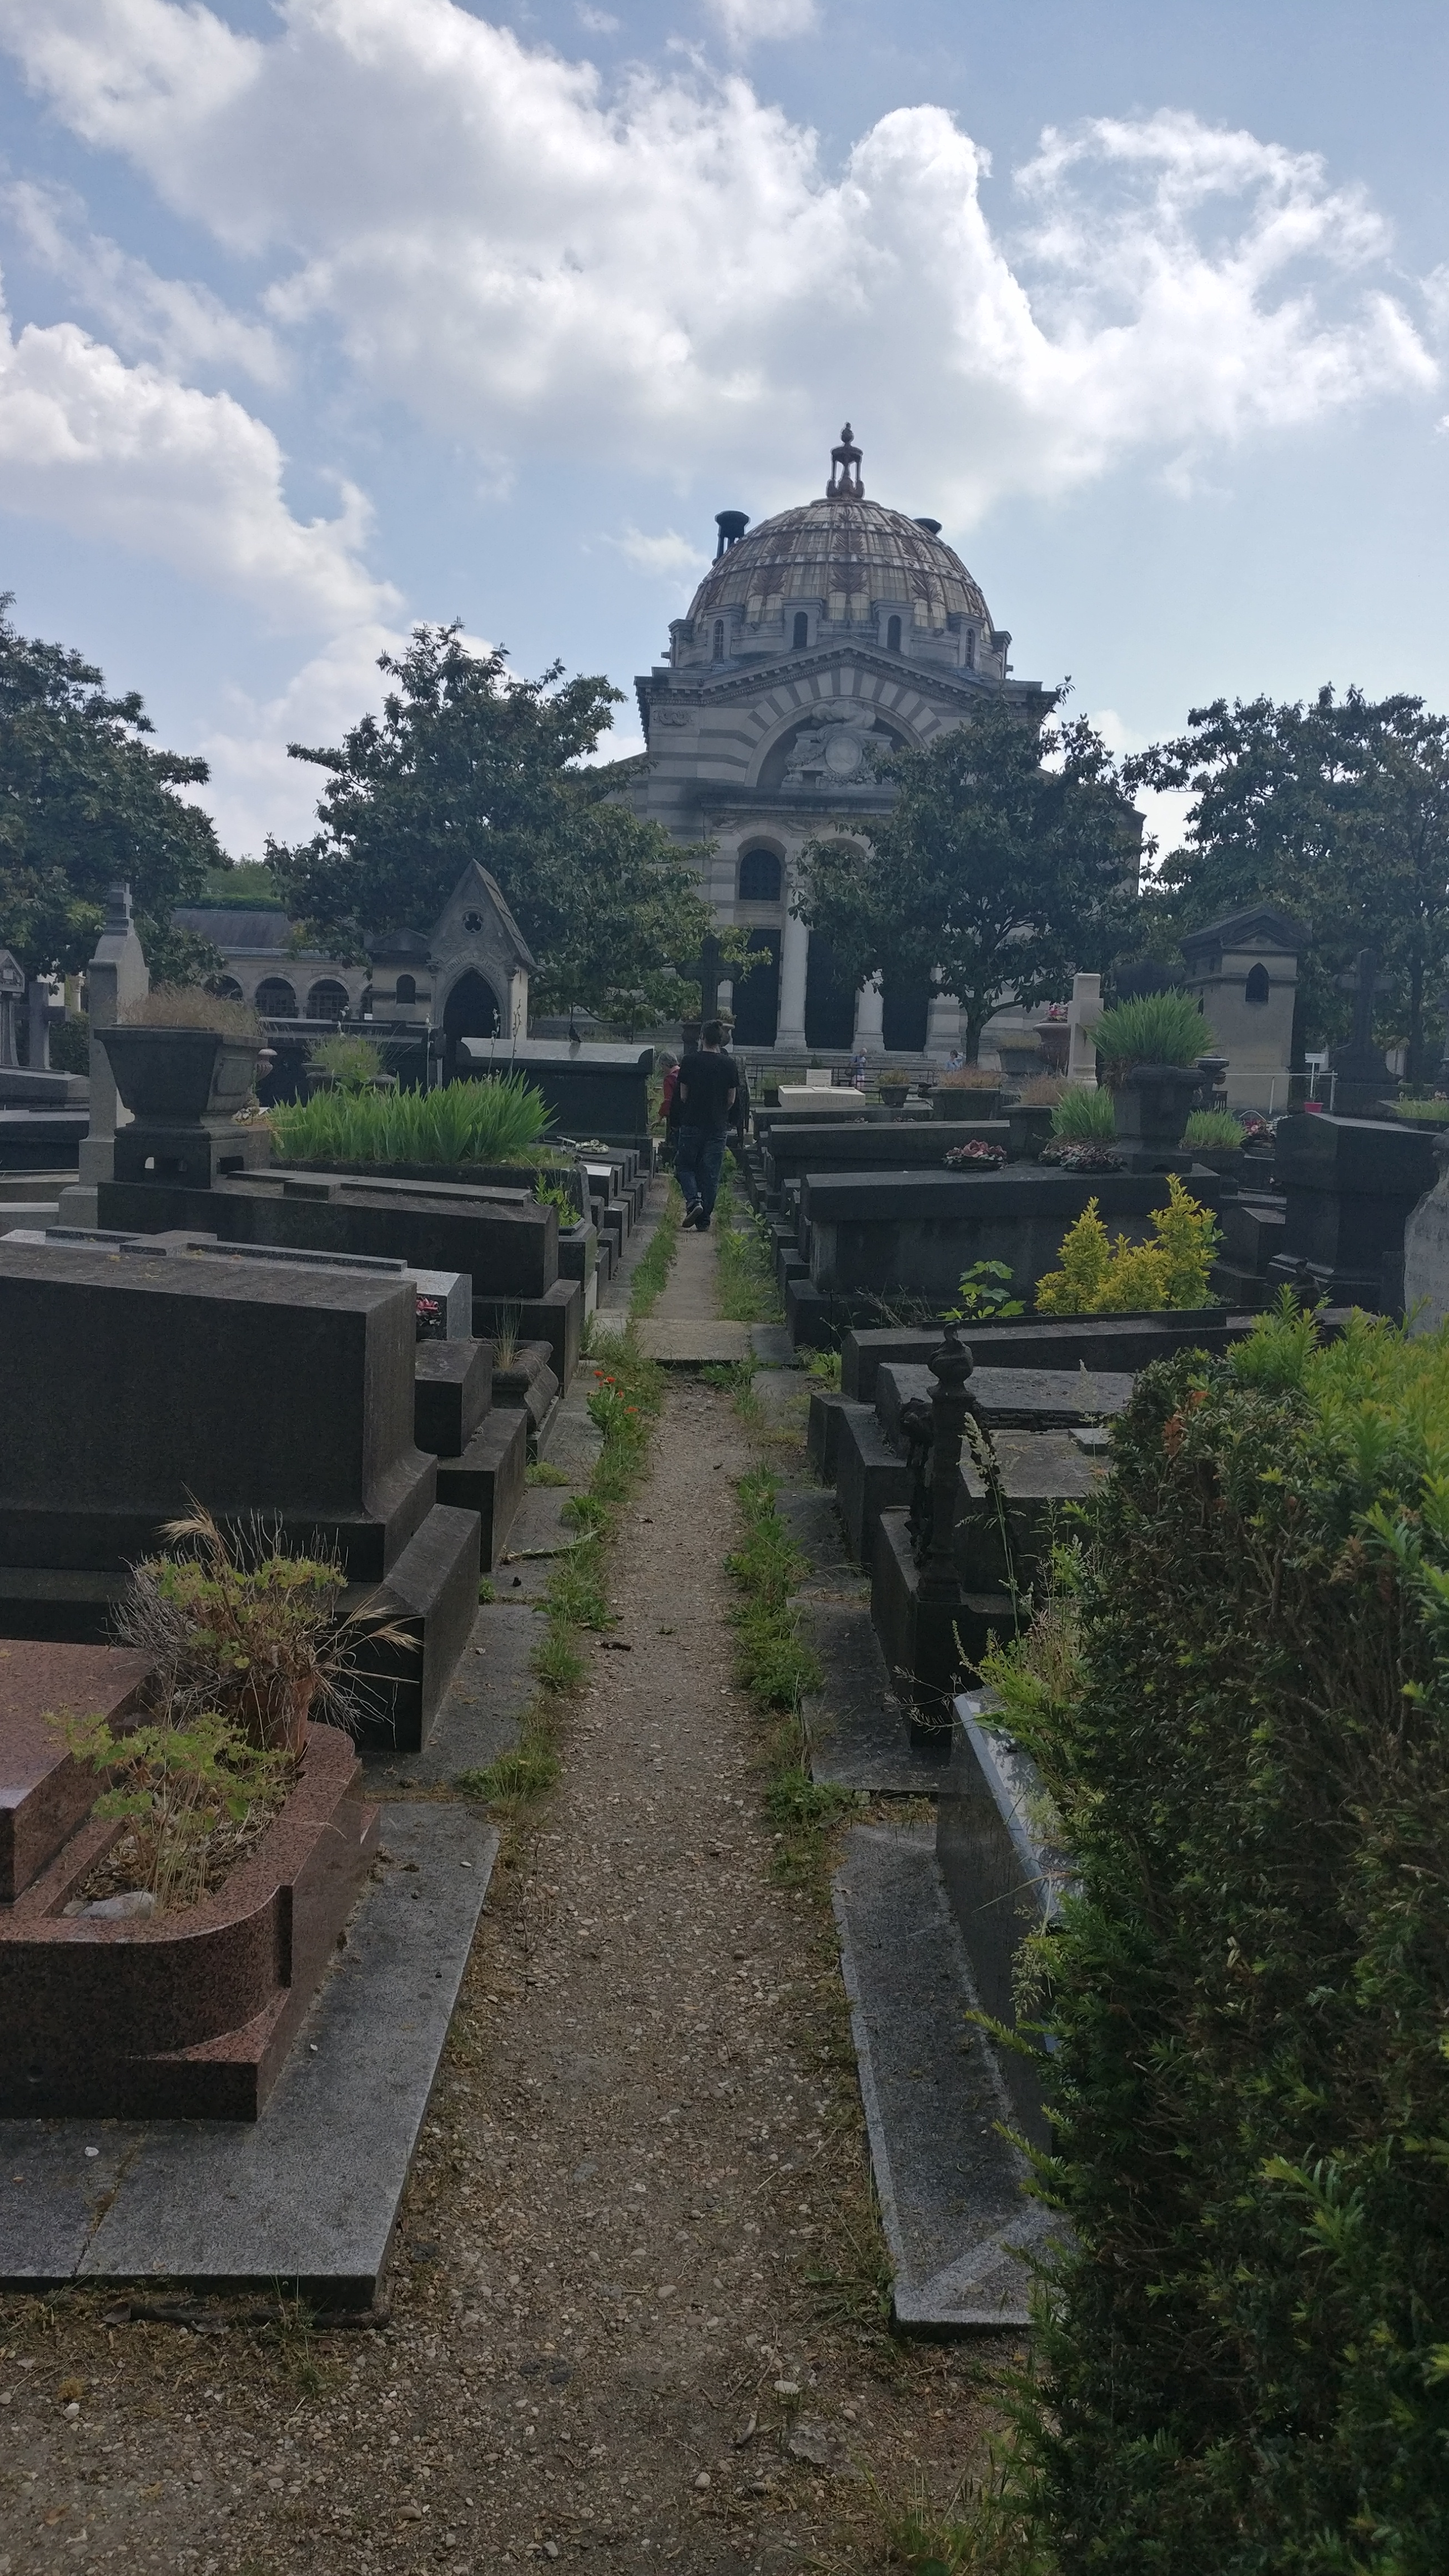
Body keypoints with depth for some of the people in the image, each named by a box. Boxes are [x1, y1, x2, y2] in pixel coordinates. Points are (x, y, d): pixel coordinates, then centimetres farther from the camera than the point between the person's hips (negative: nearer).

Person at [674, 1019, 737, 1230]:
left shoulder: (690, 1061, -5)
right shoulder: (729, 1064, -2)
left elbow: (683, 1096, 1)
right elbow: (731, 1100, 3)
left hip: (691, 1125, -1)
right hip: (717, 1126, 1)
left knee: (684, 1166, 14)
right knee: (710, 1175, 6)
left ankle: (693, 1200, -10)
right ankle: (704, 1220, 7)